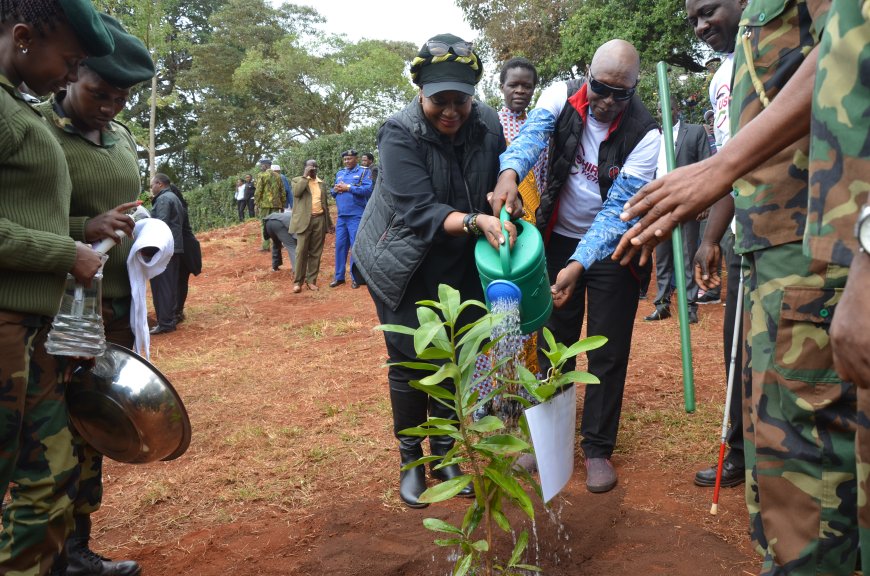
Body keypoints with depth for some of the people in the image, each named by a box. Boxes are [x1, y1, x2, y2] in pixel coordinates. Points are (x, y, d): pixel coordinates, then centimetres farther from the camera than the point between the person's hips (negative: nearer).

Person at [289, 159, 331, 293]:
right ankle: (298, 282, 0)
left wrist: (329, 223, 16)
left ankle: (311, 280, 12)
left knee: (316, 252, 5)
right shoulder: (297, 180, 5)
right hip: (305, 220, -4)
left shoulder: (321, 183, 18)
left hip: (320, 220, 4)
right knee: (301, 251, -5)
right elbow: (296, 192, -17)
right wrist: (305, 176, -11)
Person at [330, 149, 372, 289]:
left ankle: (355, 277, 6)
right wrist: (335, 190, -3)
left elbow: (368, 189, -15)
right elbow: (333, 192, 21)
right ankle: (339, 276, 16)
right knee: (340, 245, 8)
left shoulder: (364, 171, -1)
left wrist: (348, 187, -16)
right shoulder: (339, 173, 18)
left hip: (356, 216, -6)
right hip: (341, 216, 6)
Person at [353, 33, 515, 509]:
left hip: (462, 265, 4)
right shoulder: (400, 133, -22)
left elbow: (500, 181, 3)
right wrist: (474, 221, -44)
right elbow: (418, 212, -30)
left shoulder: (486, 122, -10)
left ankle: (445, 453, 28)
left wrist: (503, 218, -15)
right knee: (410, 363, 2)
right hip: (406, 266, -4)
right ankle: (410, 460, 21)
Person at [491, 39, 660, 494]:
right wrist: (510, 171, -53)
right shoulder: (561, 98, -12)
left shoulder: (645, 135, -20)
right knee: (553, 343, 10)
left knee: (608, 353, 2)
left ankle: (598, 448, 18)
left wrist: (579, 265, -35)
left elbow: (618, 209, -24)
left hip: (610, 248, -2)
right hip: (558, 238, 2)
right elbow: (532, 132, -30)